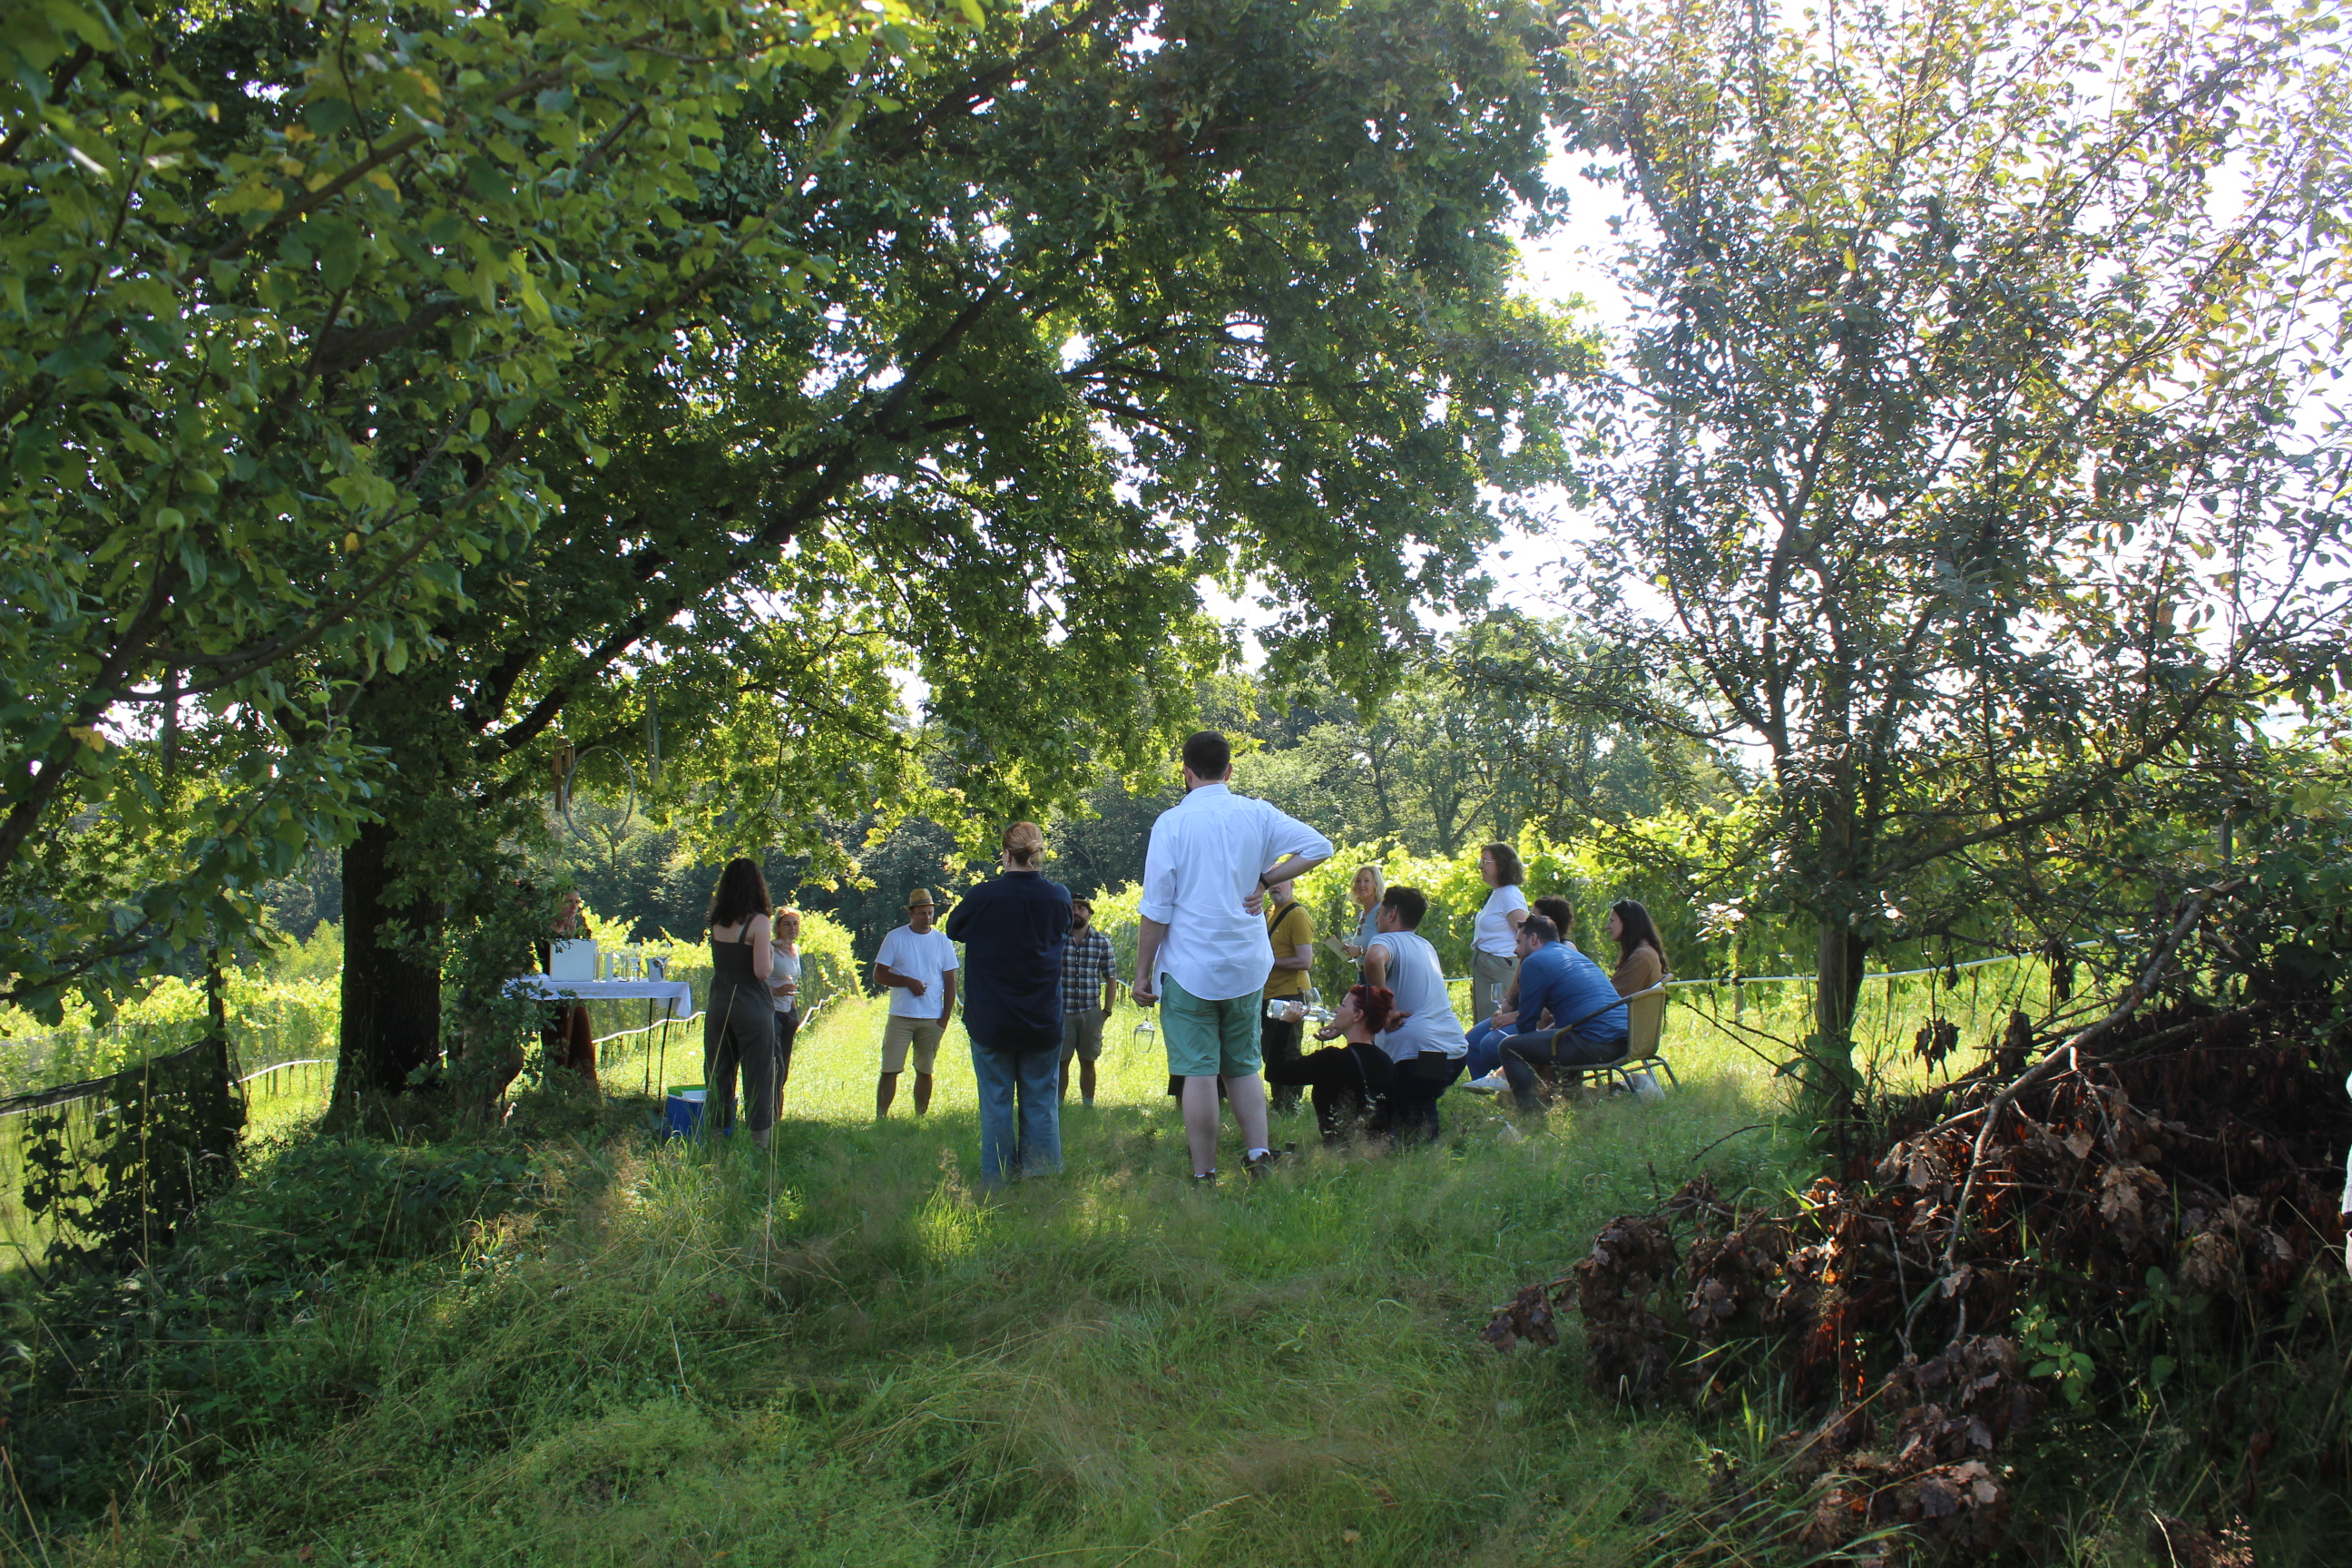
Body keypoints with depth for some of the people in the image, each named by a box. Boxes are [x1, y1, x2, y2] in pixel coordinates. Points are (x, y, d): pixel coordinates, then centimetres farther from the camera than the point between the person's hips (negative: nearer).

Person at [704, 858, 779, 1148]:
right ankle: (759, 1144, 3)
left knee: (717, 1078, 12)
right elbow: (761, 972, -16)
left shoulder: (716, 922, 6)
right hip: (752, 1008, -5)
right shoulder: (757, 922, -12)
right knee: (758, 1079, 2)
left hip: (718, 1007, 5)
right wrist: (769, 951, 2)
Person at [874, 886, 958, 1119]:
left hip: (932, 1020, 2)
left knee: (925, 1071, 7)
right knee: (890, 1070, -6)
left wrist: (945, 1018, -1)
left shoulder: (942, 941, 6)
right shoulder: (895, 938, 1)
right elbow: (879, 975, -1)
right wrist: (908, 981, -16)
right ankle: (880, 1118, -4)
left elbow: (950, 982, 7)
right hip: (900, 1018, -2)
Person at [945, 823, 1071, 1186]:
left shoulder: (984, 897, -13)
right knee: (1042, 1105, 9)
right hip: (1044, 1023, 2)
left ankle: (997, 1183, 11)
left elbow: (953, 929, 7)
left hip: (991, 1023, -2)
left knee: (996, 1105, 8)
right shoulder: (1058, 896, -5)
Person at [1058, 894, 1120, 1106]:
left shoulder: (1102, 942, 4)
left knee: (1088, 1063, 9)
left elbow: (1111, 978, 9)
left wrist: (1107, 1010, 2)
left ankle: (1088, 1106, 17)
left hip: (1090, 1013, 1)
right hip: (1061, 1012, -1)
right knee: (1060, 1062, 2)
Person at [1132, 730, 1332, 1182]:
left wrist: (1143, 972, 0)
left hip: (1189, 968, -4)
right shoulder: (1257, 814, 2)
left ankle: (1204, 1177, 2)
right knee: (1243, 1067, 17)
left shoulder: (1172, 822, -7)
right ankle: (1258, 1154, 7)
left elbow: (1156, 908, -8)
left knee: (1199, 1072, -1)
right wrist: (1264, 879, 1)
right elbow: (1319, 847, -1)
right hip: (1247, 966, 4)